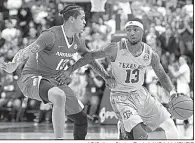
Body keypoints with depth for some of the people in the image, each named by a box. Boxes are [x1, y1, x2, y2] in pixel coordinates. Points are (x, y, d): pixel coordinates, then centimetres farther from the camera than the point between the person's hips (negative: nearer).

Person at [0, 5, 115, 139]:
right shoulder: (52, 35, -21)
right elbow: (28, 51, -34)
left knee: (82, 119, 6)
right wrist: (14, 65, -52)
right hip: (33, 78, -8)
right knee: (59, 96, -40)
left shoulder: (77, 41, 4)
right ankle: (59, 139, -35)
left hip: (56, 81, 8)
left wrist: (107, 77, 26)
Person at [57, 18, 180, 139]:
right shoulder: (116, 48, -18)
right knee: (140, 135, -26)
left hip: (140, 93, 6)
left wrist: (172, 91, -10)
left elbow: (162, 76, 7)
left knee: (169, 126, 10)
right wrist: (70, 70, -9)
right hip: (121, 96, -6)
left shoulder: (151, 54, -6)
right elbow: (92, 56, -9)